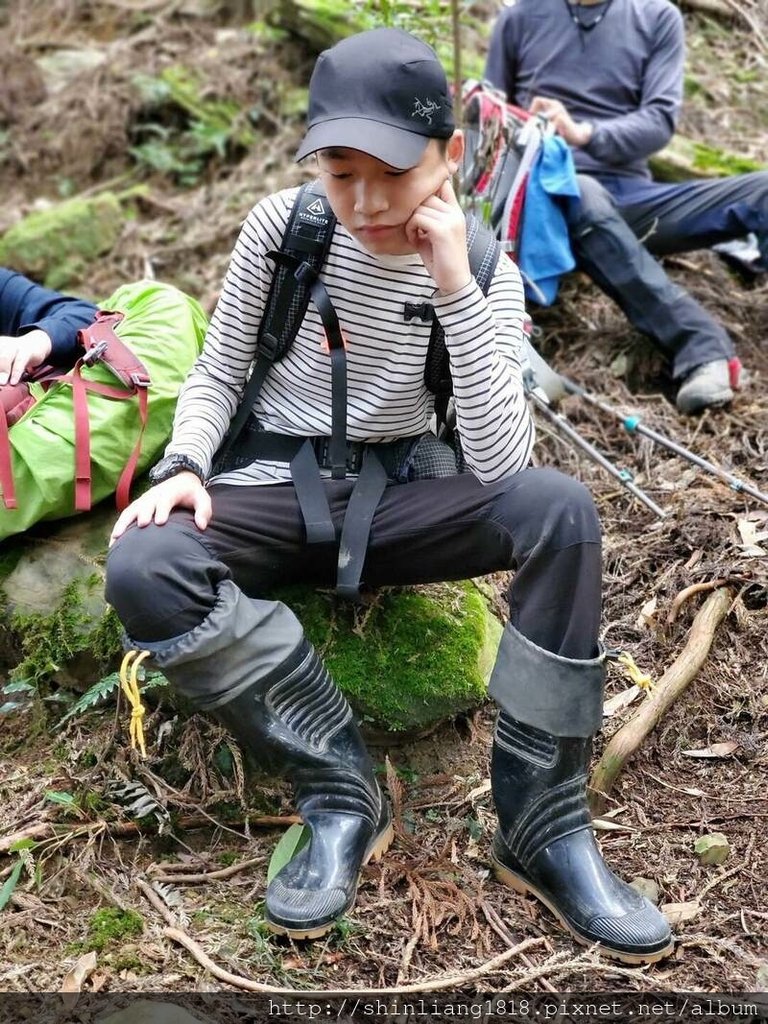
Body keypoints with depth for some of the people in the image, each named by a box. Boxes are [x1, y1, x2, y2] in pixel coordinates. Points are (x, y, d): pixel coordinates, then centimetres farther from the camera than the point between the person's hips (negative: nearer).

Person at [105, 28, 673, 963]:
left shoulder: (485, 272, -8)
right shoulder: (281, 227, -8)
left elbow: (499, 463, -19)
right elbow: (216, 374, 3)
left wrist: (454, 290, -26)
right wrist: (185, 466, -19)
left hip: (398, 491, 0)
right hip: (274, 488, 0)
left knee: (561, 511, -29)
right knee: (142, 569, -32)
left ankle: (541, 826, -20)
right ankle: (342, 794, -20)